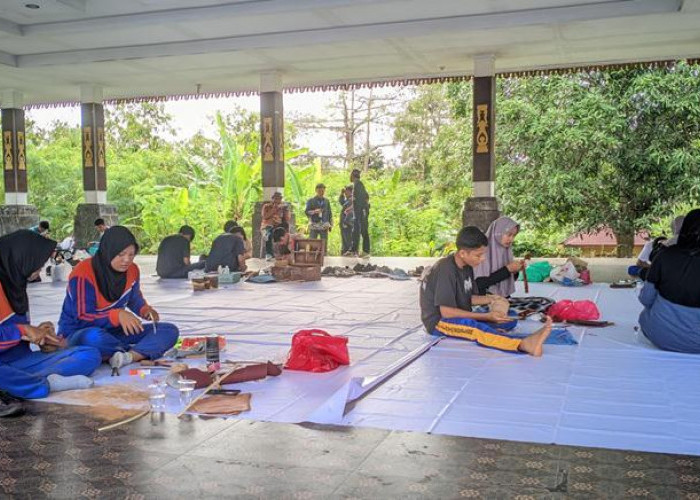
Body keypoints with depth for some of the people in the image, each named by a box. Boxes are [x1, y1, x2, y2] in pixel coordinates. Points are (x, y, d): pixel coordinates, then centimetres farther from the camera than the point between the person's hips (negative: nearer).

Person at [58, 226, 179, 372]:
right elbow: (82, 319, -22)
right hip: (79, 333, -6)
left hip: (112, 330, 6)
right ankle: (142, 353, -19)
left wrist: (146, 310, -7)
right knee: (93, 337, -45)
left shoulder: (132, 270, -1)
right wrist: (117, 315, -36)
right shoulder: (83, 274, -21)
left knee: (170, 331, -10)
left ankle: (128, 357, -34)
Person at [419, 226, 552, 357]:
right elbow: (446, 311, -23)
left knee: (510, 319, -7)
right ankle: (525, 345, -59)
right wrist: (486, 317, -22)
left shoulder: (467, 267, 5)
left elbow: (467, 298, 11)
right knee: (476, 328, -38)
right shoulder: (446, 269, -21)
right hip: (438, 322, -9)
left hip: (461, 317, 9)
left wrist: (489, 299, -8)